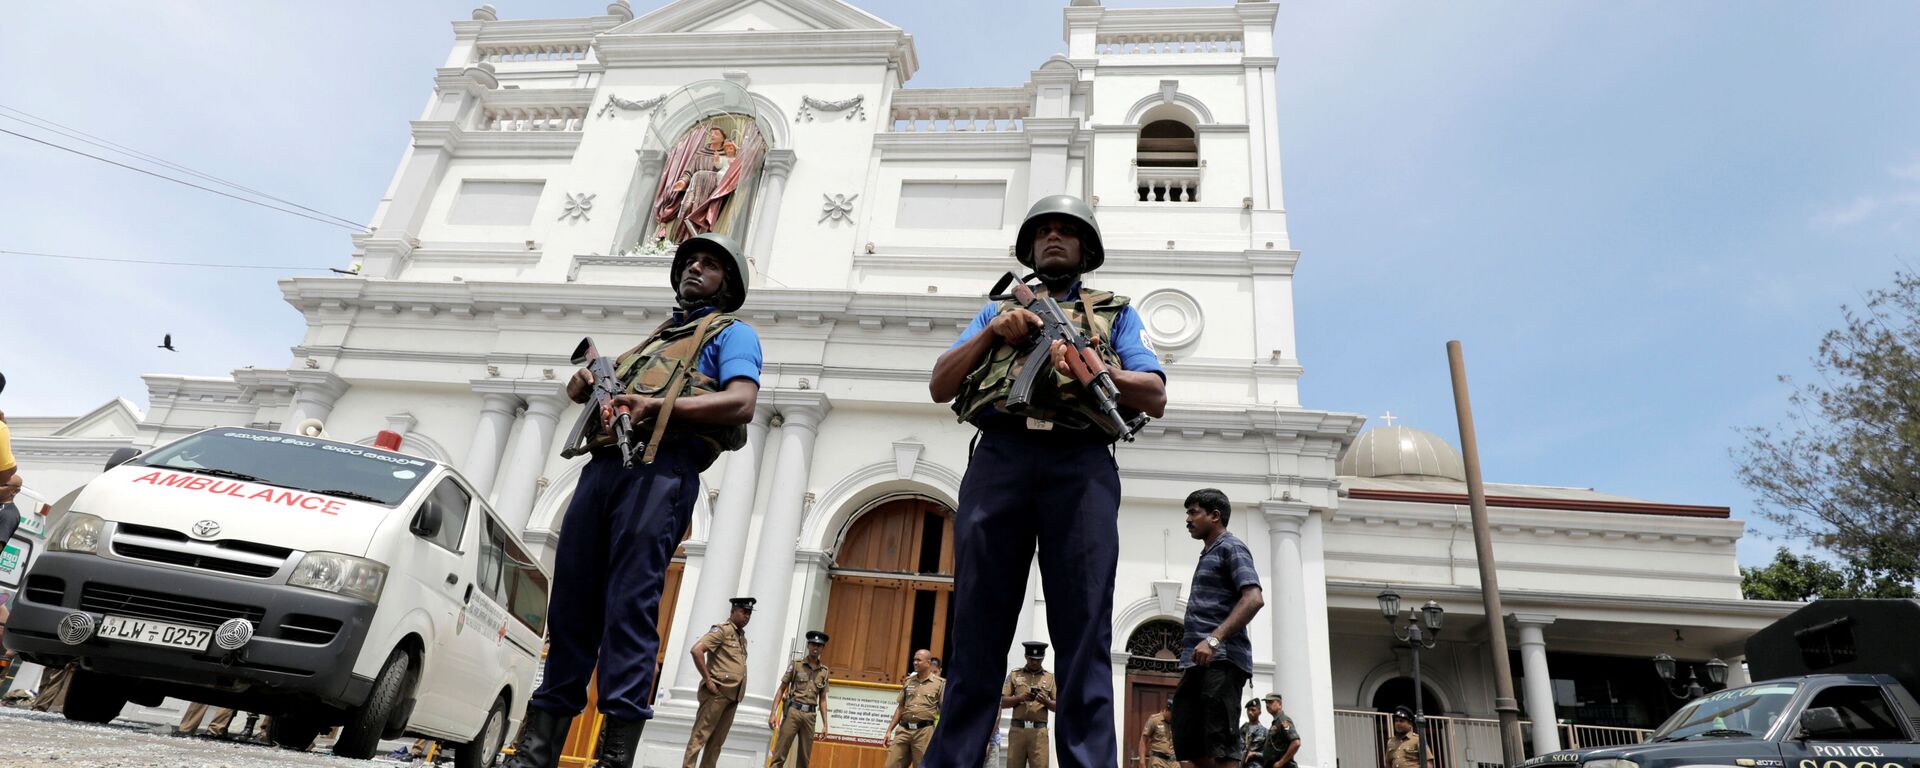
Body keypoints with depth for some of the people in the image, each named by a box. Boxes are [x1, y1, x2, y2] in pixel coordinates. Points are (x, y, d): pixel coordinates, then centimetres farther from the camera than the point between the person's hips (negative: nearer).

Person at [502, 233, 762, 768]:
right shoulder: (655, 337, 34)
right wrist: (586, 383, 12)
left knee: (629, 604, -14)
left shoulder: (731, 332, 12)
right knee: (570, 603, 3)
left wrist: (662, 405, -17)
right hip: (605, 462, 7)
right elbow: (606, 380, 37)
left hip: (663, 467, -7)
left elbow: (741, 403, -7)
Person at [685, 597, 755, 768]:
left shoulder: (742, 637, 18)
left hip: (732, 697, 8)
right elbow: (696, 650, -19)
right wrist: (708, 680, -19)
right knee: (700, 736, -6)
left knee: (717, 741, 9)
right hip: (717, 693, -8)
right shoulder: (722, 630, -7)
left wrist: (738, 691, 12)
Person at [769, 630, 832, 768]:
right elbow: (781, 689, 3)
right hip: (793, 711, -3)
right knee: (780, 754, -7)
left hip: (810, 715, 3)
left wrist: (825, 723, 10)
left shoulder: (824, 672, 11)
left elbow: (822, 700, 15)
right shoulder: (796, 665, 3)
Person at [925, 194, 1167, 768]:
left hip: (1081, 465, -1)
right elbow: (939, 387, 18)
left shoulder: (1115, 313, 25)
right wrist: (992, 333, 3)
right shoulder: (999, 308, 29)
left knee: (1083, 632, -7)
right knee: (976, 627, -3)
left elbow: (1155, 398, 10)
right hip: (999, 458, 1)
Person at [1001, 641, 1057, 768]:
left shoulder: (1051, 677, 12)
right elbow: (1003, 702, 8)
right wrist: (1020, 698, -10)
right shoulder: (1014, 674, 12)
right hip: (1017, 729, 0)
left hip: (1039, 731, 0)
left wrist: (1046, 701, -11)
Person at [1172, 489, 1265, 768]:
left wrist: (1213, 639, -25)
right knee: (1187, 743, 7)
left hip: (1221, 661, -9)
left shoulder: (1231, 547, -2)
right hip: (1200, 663, 9)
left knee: (1220, 744, -10)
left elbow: (1254, 599, -17)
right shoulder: (1208, 555, 25)